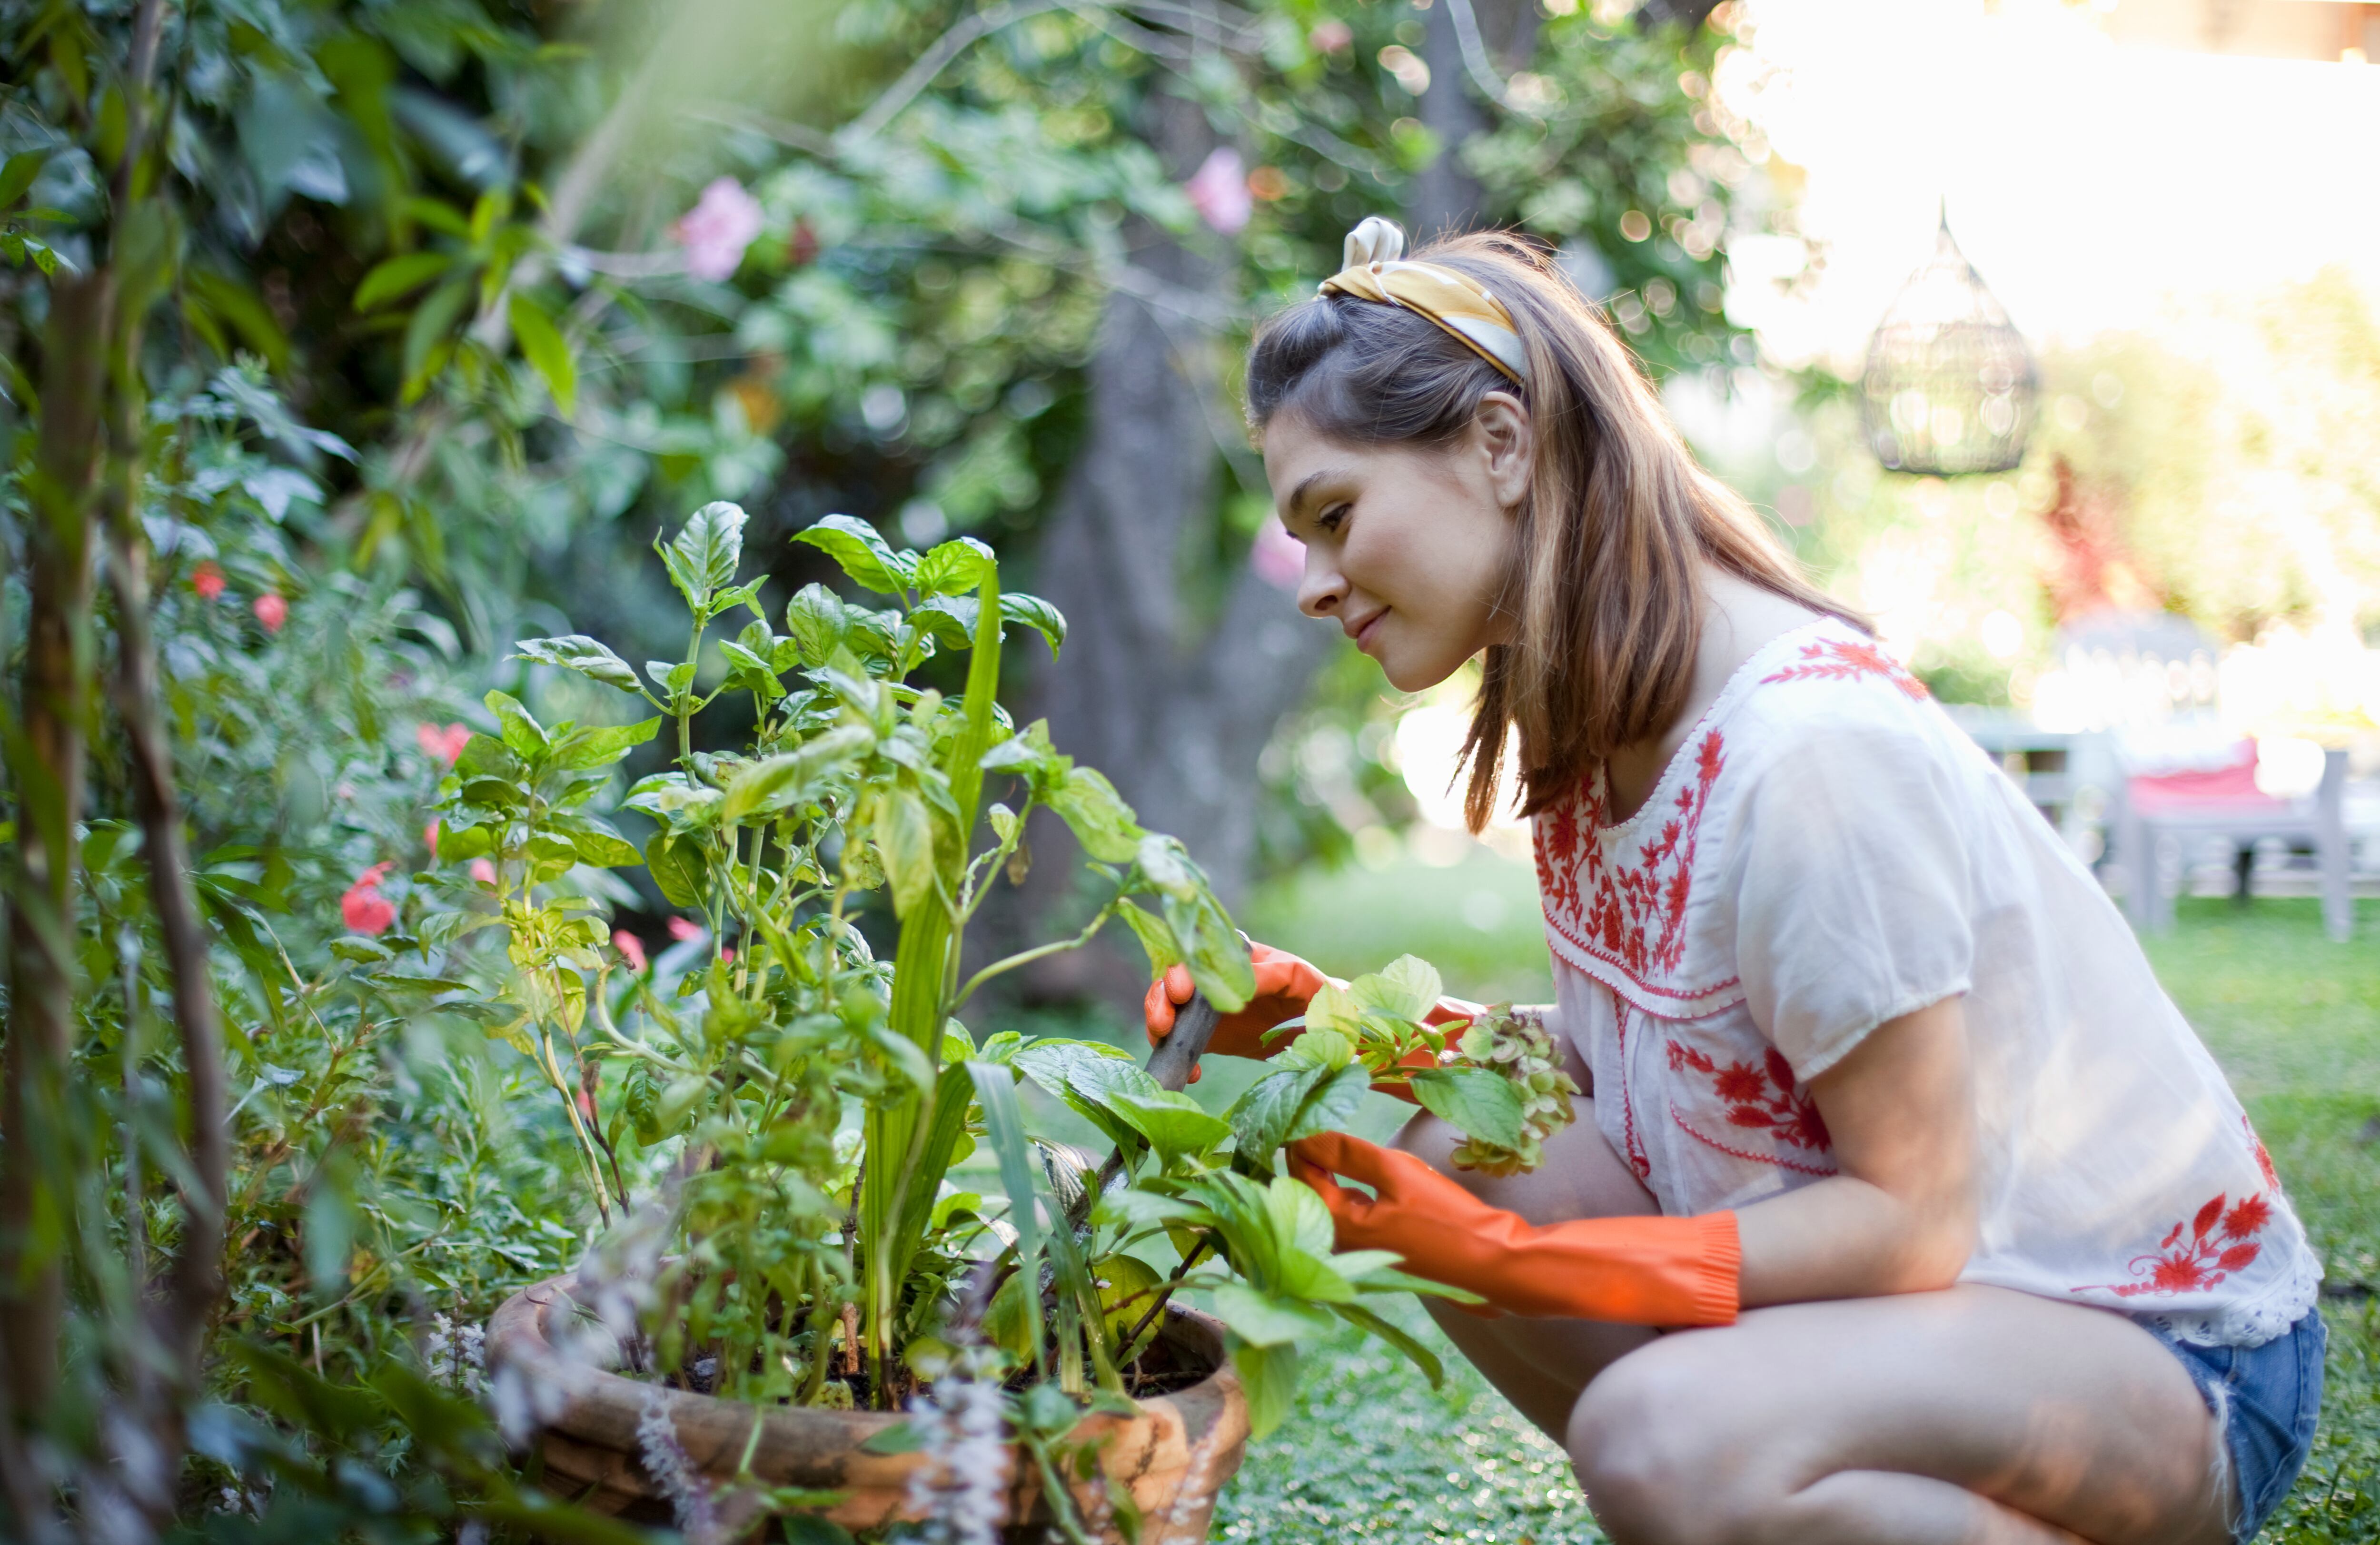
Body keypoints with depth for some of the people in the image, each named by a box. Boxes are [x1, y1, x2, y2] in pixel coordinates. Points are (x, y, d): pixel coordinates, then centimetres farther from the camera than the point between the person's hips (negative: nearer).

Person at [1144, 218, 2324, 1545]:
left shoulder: (1812, 738, -27)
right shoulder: (1588, 725, 1)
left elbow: (1913, 1221, -24)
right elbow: (1605, 1058, 6)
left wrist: (1501, 1254, -27)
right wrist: (1329, 1022, -6)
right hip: (1925, 1277, 9)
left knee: (1662, 1438, -33)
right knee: (1447, 1154, -7)